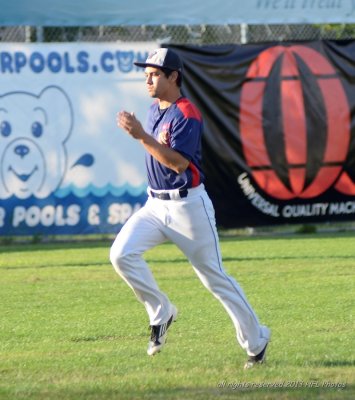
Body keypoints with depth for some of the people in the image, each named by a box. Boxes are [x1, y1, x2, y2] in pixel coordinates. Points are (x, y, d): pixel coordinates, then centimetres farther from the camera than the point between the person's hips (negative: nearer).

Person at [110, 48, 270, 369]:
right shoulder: (155, 110, 11)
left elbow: (179, 162, -27)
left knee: (215, 277, 1)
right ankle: (161, 312, 2)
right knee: (122, 253, -15)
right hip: (155, 205, 7)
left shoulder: (187, 114, -16)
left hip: (188, 206, -7)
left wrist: (141, 136, -31)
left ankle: (256, 341, 15)